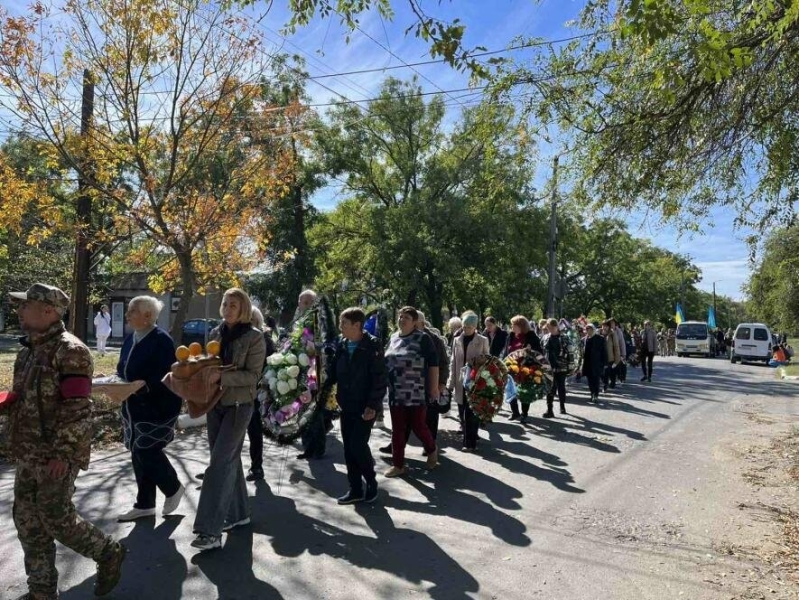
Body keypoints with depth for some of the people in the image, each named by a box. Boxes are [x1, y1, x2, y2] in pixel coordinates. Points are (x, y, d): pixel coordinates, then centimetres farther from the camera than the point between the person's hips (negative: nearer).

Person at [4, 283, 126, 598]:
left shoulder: (69, 350, -17)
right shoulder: (28, 350, 12)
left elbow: (77, 408, -20)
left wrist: (62, 453, -22)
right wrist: (5, 404, 2)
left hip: (56, 455, -9)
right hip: (28, 455, 9)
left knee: (56, 519, -2)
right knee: (27, 521, 13)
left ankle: (109, 553, 21)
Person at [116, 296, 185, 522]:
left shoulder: (162, 340, -17)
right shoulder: (130, 339, 9)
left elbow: (163, 378, -22)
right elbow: (123, 370, 17)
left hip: (156, 408, -8)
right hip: (134, 407, 8)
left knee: (148, 452, -4)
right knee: (138, 454, 12)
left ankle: (173, 488, 21)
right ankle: (144, 504, 25)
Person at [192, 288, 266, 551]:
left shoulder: (254, 337, -9)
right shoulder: (216, 333, 7)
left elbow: (253, 375, -12)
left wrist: (222, 375, -23)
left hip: (239, 405, -6)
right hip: (215, 403, 6)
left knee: (220, 463, -10)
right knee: (229, 460, 14)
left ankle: (210, 530, -7)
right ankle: (238, 513, 29)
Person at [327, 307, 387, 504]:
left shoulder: (372, 346, -13)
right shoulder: (341, 344, 5)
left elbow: (379, 379, -15)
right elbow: (333, 371, 12)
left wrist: (373, 405, -20)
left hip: (365, 407, -6)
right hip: (347, 405, 6)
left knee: (358, 445, -8)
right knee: (348, 448, 9)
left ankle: (371, 482, 16)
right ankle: (355, 489, 22)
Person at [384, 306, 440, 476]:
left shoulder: (422, 338, -8)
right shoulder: (393, 338, 10)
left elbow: (433, 363, -8)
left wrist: (434, 387, -10)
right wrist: (386, 384, 17)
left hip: (416, 392, -5)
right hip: (396, 392, 6)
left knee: (418, 425, 2)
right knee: (397, 429, 7)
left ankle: (432, 450, 31)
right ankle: (398, 465, 17)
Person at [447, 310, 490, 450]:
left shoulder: (483, 340, 0)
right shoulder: (457, 341, 7)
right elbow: (453, 362, 8)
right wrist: (451, 382, 2)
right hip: (461, 383, 3)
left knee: (472, 414, -2)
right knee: (463, 415, 8)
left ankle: (470, 442, 6)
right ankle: (469, 441, 20)